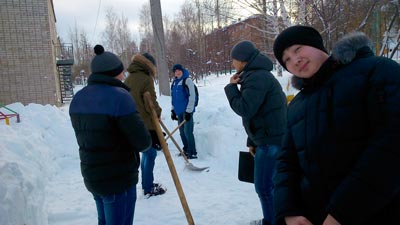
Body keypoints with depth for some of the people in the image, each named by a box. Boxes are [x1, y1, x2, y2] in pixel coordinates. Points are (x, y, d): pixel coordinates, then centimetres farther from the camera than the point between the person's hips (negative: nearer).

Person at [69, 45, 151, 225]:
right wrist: (148, 142, 2)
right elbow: (142, 141, -20)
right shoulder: (119, 97, -20)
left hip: (92, 176, 8)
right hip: (119, 180, -8)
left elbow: (87, 135, 9)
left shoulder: (78, 98, 4)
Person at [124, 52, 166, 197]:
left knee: (146, 153, 19)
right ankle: (148, 188, 8)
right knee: (150, 154, 2)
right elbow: (151, 104, -17)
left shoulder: (128, 79, 12)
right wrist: (158, 112, 3)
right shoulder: (146, 79, -14)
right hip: (145, 125, -8)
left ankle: (147, 184, 29)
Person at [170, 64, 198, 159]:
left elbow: (192, 97, -16)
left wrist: (188, 111, -18)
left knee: (188, 131, -9)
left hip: (187, 111, -7)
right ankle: (186, 149, 26)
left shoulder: (187, 80, -11)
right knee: (182, 132, 13)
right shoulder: (174, 82, 12)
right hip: (179, 111, 8)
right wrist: (173, 110, 17)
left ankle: (192, 152, -1)